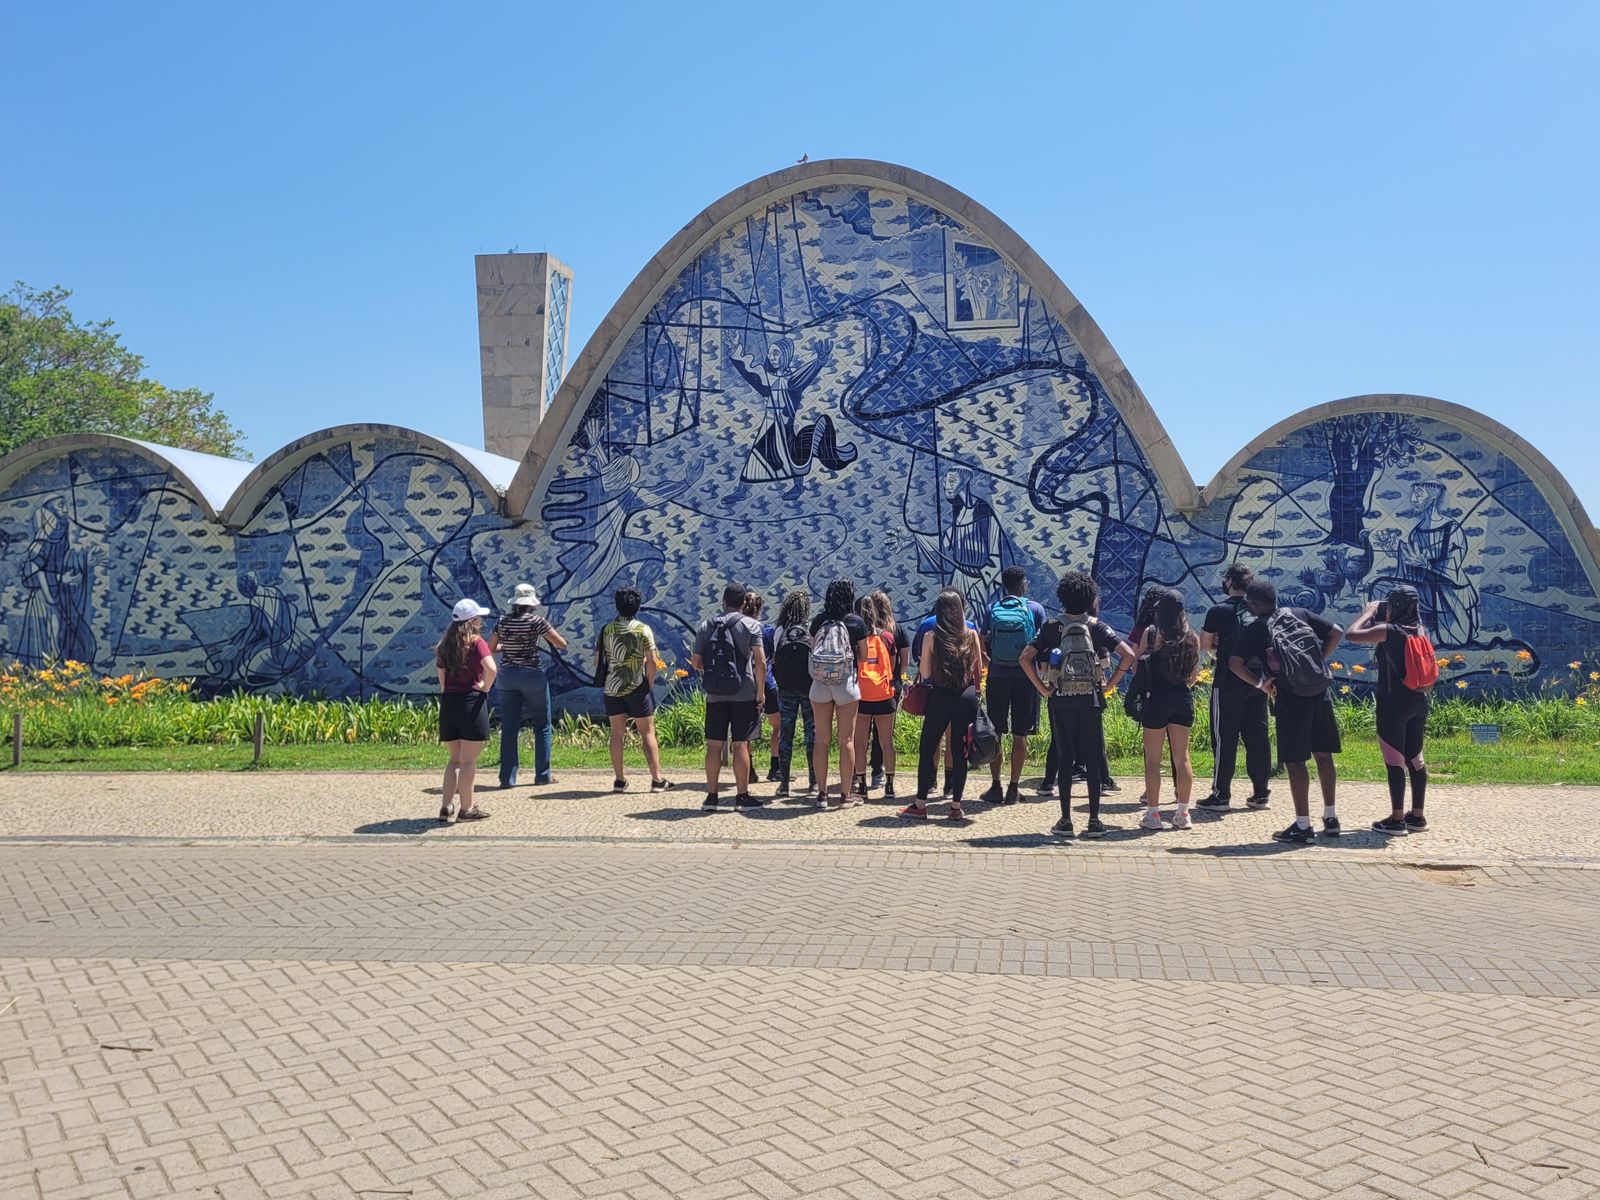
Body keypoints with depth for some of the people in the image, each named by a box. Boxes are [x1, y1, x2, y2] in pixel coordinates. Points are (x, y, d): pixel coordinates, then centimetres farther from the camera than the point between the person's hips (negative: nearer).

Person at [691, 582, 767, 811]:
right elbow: (760, 662, -11)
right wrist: (761, 692, -4)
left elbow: (696, 661, 4)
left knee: (714, 745, 6)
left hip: (714, 695, 2)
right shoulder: (751, 625, -3)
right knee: (741, 744, 2)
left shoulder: (707, 625, 5)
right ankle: (742, 796, 6)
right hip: (744, 694, -2)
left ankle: (711, 796, 10)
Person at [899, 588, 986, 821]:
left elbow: (925, 673, -2)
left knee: (927, 750, 8)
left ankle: (920, 805, 10)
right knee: (959, 751, 7)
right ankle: (956, 806, 9)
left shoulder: (931, 637, -5)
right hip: (967, 697, 2)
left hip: (940, 697, -2)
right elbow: (979, 670, 5)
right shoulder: (971, 634, 0)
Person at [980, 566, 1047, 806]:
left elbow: (983, 646, 0)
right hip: (1025, 677, -1)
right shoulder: (1034, 609, -1)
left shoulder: (992, 609, 2)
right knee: (1020, 735, 5)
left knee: (995, 733, 9)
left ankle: (996, 787, 9)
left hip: (997, 677, 1)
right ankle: (1013, 789, 6)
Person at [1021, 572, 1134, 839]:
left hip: (1060, 701, 0)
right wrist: (1109, 685, -2)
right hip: (1091, 700, 0)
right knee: (1093, 761, 6)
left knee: (1065, 760, 6)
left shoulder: (1052, 627, 0)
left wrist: (1042, 688, -3)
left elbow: (1026, 658, -9)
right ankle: (1094, 821, 8)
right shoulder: (1096, 627, -1)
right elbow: (1128, 655, -10)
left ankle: (1065, 821, 8)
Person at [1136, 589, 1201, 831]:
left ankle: (1153, 813, 5)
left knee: (1152, 760, 3)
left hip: (1157, 699, -4)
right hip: (1183, 698, 4)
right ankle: (1183, 813, 14)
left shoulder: (1151, 633, -8)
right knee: (1182, 758, 10)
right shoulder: (1192, 638, 2)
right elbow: (1194, 675, 8)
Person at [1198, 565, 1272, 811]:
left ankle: (1221, 795, 2)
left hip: (1228, 682, -5)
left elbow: (1204, 644, -6)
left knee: (1224, 737, 0)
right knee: (1258, 736, 10)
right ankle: (1261, 793, 15)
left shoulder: (1219, 611, -8)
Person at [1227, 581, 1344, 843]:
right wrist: (1319, 661, 11)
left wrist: (1259, 684, -2)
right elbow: (1336, 632, 9)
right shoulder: (1300, 614, 8)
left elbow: (1235, 663, -13)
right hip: (1321, 693, 5)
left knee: (1295, 761, 1)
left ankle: (1303, 825, 4)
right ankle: (1330, 818, 24)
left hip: (1291, 699, -5)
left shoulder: (1255, 630, -4)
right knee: (1323, 755, 15)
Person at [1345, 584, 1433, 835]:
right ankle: (1418, 816, 20)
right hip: (1418, 702, 7)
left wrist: (1369, 612, -1)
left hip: (1393, 703, -7)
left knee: (1394, 760, -1)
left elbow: (1351, 634, -16)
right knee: (1414, 758, 13)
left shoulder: (1388, 631, -15)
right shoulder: (1421, 631, 6)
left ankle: (1397, 820, 2)